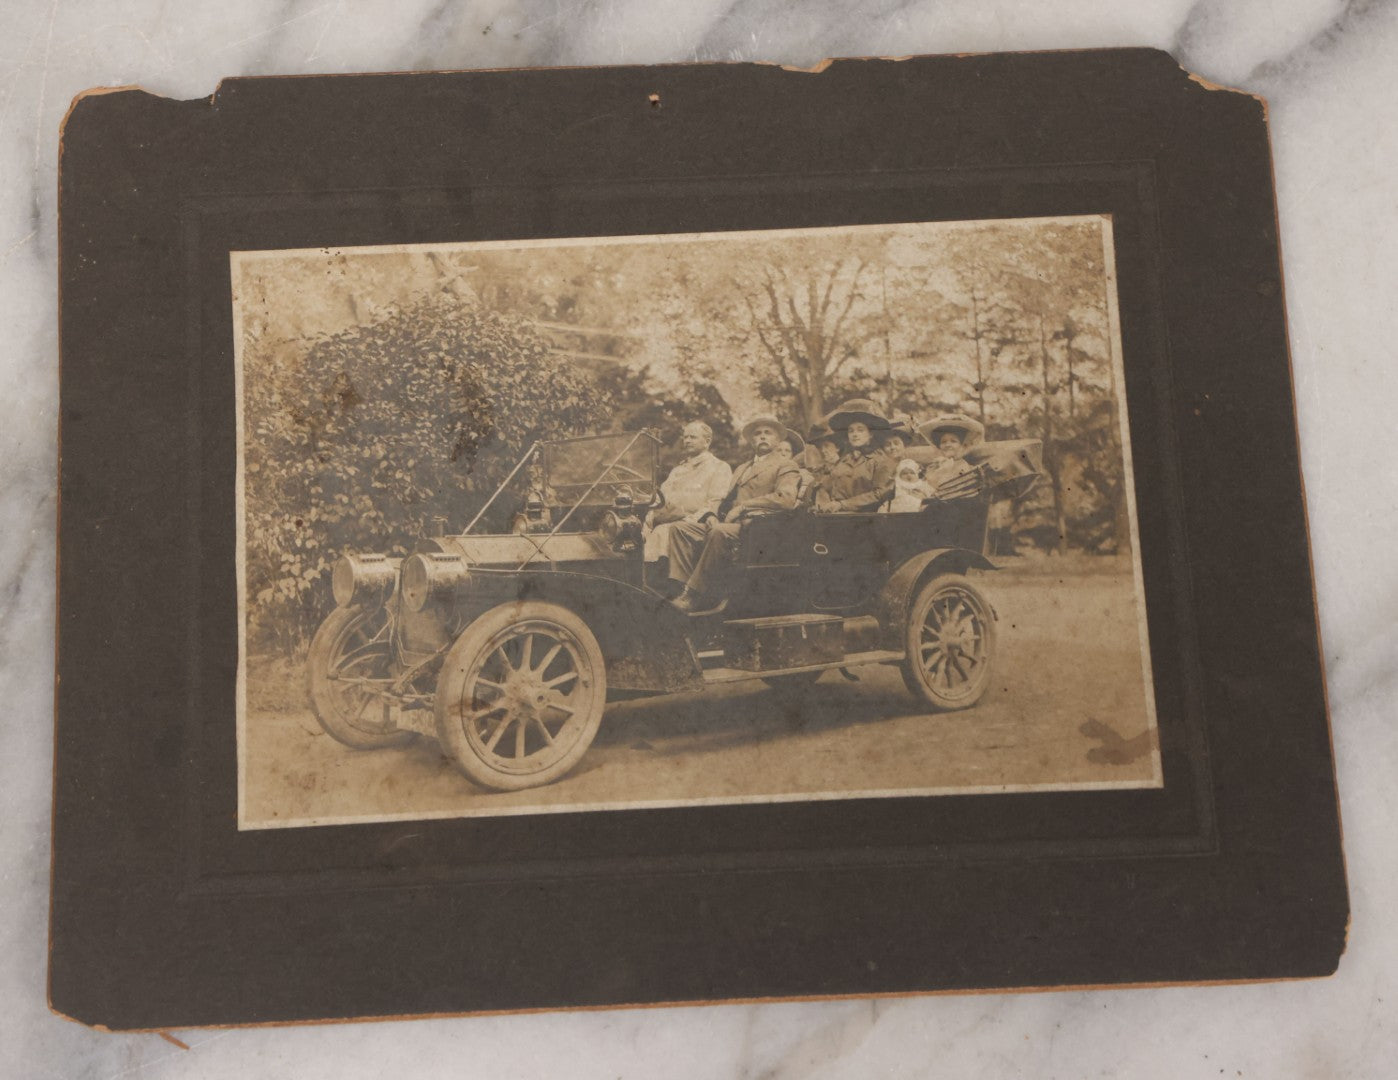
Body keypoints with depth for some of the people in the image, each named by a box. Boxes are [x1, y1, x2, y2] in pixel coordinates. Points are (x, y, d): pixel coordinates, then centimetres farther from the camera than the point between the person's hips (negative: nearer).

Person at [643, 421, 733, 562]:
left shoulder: (720, 468, 10)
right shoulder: (677, 470, 33)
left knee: (662, 531, -35)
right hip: (665, 521, 6)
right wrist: (651, 516, -1)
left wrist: (692, 519, -19)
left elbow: (714, 504, -4)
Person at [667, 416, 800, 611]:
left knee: (720, 532, -37)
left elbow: (786, 498, -12)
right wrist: (713, 515, 2)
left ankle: (696, 595, -30)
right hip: (727, 523, 8)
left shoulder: (786, 466, 7)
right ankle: (684, 588, -18)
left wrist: (742, 507, -14)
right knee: (680, 527, -8)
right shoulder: (741, 469, 33)